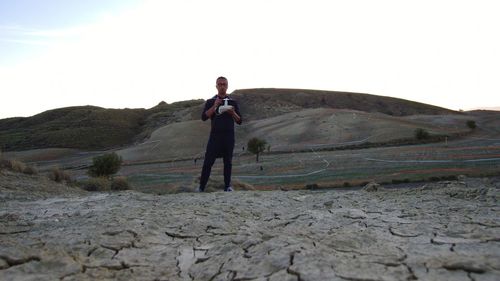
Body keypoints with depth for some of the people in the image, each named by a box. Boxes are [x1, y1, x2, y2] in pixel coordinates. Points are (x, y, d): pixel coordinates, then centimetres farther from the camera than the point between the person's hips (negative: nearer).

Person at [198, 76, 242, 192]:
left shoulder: (233, 102, 11)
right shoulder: (210, 102, 9)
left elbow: (239, 121, 8)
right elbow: (204, 117, -4)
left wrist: (233, 113, -12)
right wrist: (214, 106, -13)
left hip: (229, 136, 1)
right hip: (215, 135, -1)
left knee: (228, 162, 4)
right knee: (208, 162, -5)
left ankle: (227, 186, 13)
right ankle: (201, 187, 0)